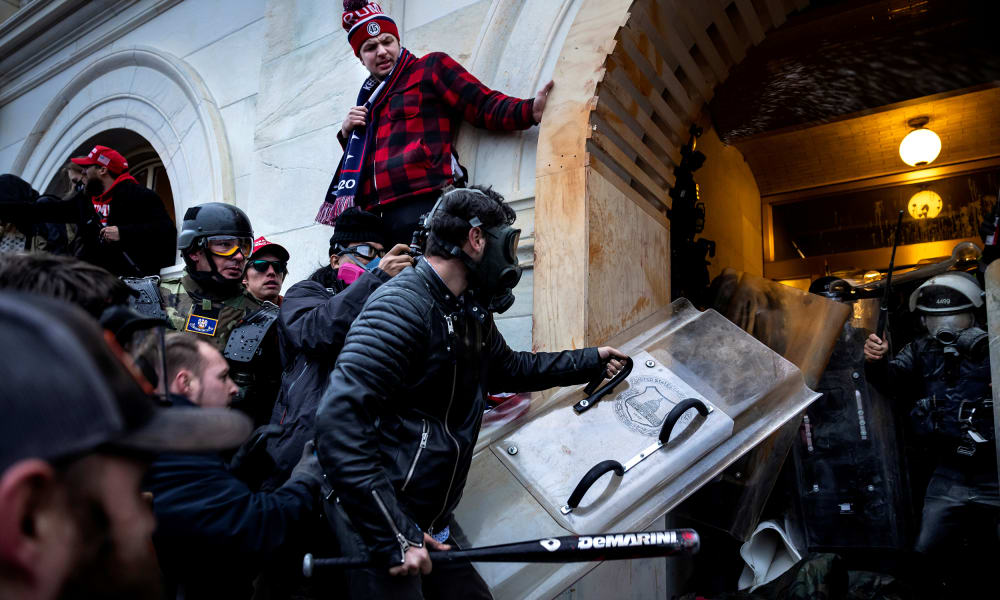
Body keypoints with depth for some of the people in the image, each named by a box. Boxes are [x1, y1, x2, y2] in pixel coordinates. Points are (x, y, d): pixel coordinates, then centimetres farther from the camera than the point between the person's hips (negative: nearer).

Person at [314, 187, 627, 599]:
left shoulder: (470, 315, 9)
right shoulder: (401, 307, -21)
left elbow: (509, 368, 29)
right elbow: (338, 423, -27)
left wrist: (591, 361, 32)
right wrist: (392, 538, -25)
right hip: (378, 528, -8)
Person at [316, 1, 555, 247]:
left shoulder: (431, 67, 11)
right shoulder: (370, 97, 28)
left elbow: (485, 105, 0)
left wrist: (530, 110, -17)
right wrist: (347, 133, 14)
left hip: (424, 205, -6)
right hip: (377, 217, 6)